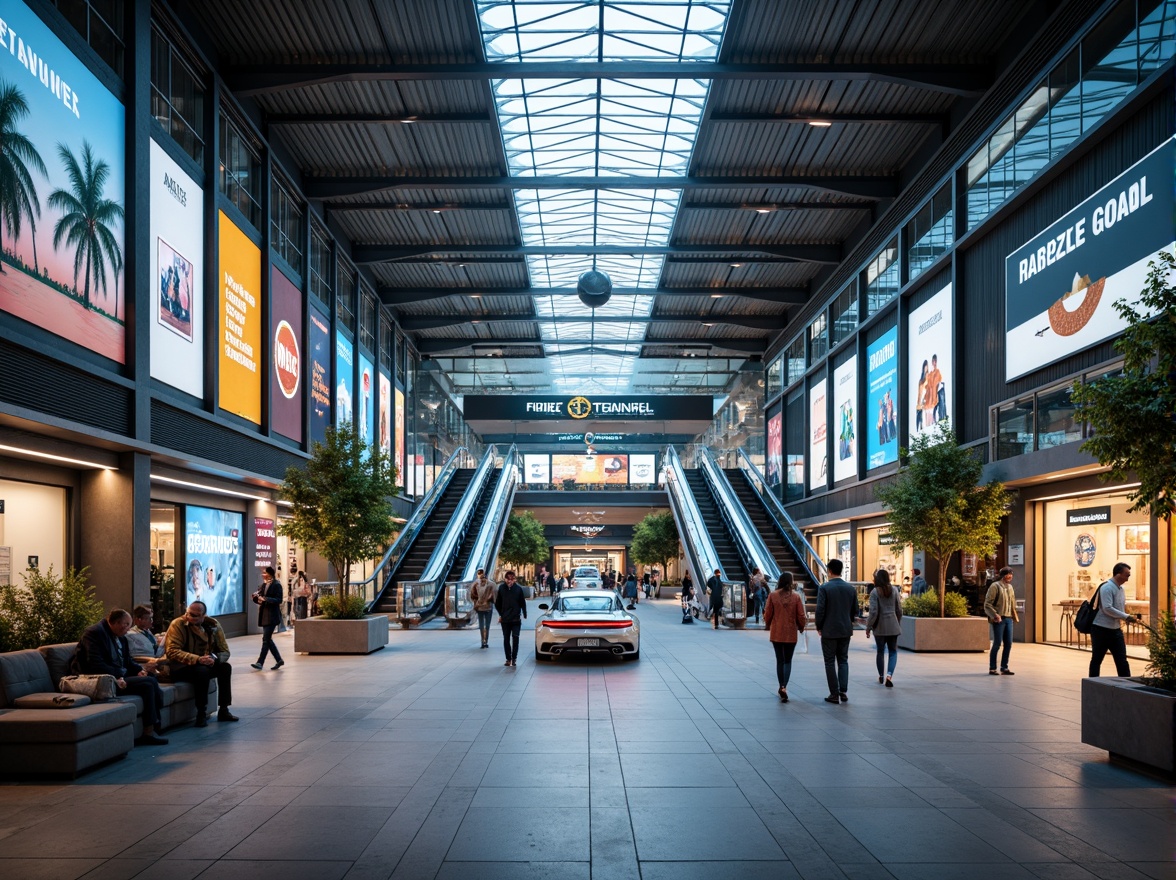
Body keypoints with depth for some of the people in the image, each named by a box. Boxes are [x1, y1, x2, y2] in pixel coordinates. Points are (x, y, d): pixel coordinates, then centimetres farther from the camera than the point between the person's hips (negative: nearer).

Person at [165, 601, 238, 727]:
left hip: (204, 664, 5)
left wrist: (214, 660, -26)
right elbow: (172, 651, -24)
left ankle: (224, 710, -7)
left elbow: (224, 651, -2)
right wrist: (197, 659, -34)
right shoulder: (177, 625, -16)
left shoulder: (213, 625, -4)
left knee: (225, 667, -17)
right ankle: (201, 714, -21)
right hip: (180, 668, -5)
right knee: (202, 671, -32)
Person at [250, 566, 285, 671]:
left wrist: (265, 599, -23)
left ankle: (260, 663, -7)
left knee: (266, 639, -8)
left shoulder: (276, 585, -9)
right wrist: (256, 597, -5)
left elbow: (279, 600, -15)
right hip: (264, 615, 8)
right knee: (268, 639, 10)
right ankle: (279, 660, 20)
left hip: (272, 616, -8)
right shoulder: (263, 585, 14)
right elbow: (258, 598, 18)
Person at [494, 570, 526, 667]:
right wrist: (501, 614, 1)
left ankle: (514, 659, 3)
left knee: (515, 639, -3)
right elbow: (497, 603, 6)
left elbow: (523, 603, 0)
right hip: (505, 619, 2)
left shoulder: (518, 588, -5)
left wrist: (524, 615, -3)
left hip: (516, 619, -2)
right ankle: (508, 659, 15)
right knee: (506, 639, 7)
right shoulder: (501, 588, -2)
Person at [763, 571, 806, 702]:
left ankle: (781, 687, 18)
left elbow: (767, 614, -2)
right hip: (791, 633, 0)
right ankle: (784, 686, -9)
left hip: (776, 633, 0)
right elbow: (801, 615, -3)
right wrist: (801, 627, 16)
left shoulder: (773, 595, -8)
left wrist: (768, 625, 18)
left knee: (780, 660, 13)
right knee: (788, 661, 8)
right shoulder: (796, 596, -8)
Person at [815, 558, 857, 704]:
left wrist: (819, 627, -1)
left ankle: (834, 694, 5)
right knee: (843, 660, 14)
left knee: (830, 662, 5)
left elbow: (820, 609, -15)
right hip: (846, 630, 4)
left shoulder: (824, 587, -13)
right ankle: (843, 691, 4)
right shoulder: (851, 588, 2)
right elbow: (855, 610, 6)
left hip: (829, 630, -4)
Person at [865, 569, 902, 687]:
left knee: (880, 651, 14)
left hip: (880, 627, -2)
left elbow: (873, 612, -13)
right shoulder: (894, 590, 1)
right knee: (893, 651, 8)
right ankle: (889, 675, -11)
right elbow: (899, 610, 6)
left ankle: (881, 676, 26)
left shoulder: (875, 592, -10)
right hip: (893, 626, 2)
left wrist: (868, 627, -3)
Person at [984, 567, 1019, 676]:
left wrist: (1014, 616, 13)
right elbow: (987, 604, -10)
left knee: (1008, 644, 5)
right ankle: (992, 668, 5)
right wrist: (995, 615, -19)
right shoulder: (995, 586, -7)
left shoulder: (1010, 587, 15)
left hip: (1008, 619, 7)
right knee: (997, 644, -4)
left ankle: (1004, 667, 15)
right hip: (999, 619, -7)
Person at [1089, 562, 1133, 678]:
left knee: (1122, 660, 4)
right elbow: (1107, 608, -24)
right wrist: (1126, 616, -22)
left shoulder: (1120, 589, 10)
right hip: (1101, 629, -8)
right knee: (1096, 660, 4)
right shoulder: (1107, 587, -16)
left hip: (1116, 629, 8)